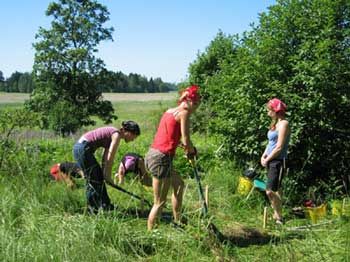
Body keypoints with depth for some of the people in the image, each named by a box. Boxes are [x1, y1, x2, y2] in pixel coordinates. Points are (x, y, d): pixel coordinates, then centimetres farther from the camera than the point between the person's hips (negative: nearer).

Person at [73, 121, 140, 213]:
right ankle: (94, 208, 7)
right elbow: (110, 159, -13)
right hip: (83, 149, -10)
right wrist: (108, 176, -4)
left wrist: (104, 174, 13)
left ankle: (105, 205, 23)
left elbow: (105, 157, 16)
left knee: (99, 177, 14)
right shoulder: (117, 135, -11)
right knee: (94, 180, -2)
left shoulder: (112, 134, 16)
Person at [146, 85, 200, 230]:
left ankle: (177, 222, 34)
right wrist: (192, 151, 9)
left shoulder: (169, 111, 17)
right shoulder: (184, 113, -8)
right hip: (161, 158, -9)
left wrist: (187, 147, 9)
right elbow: (186, 142, -12)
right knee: (160, 202, 1)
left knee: (179, 184, 26)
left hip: (152, 154, 9)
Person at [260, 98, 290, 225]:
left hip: (278, 161, -9)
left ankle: (279, 218, 0)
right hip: (271, 161, 9)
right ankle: (277, 214, 26)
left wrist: (267, 159, -10)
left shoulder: (284, 124, -13)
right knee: (276, 189, 16)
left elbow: (279, 147, -18)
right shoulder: (275, 123, 13)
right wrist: (264, 155, 3)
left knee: (270, 191, -12)